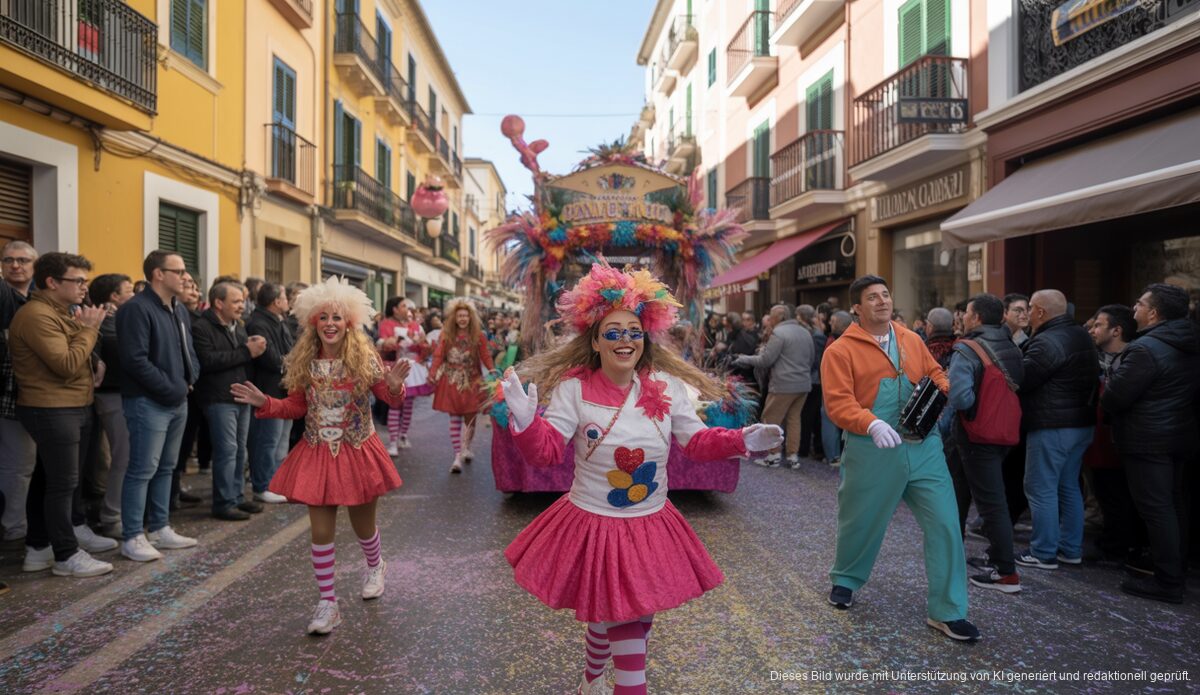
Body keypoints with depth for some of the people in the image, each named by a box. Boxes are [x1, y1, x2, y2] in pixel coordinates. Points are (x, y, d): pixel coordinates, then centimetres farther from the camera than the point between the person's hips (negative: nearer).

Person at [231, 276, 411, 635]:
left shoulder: (365, 357, -9)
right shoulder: (303, 362, 0)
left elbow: (391, 399, -6)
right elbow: (297, 407, 8)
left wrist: (393, 386, -28)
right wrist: (264, 403, -7)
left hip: (359, 453, -2)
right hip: (318, 455, 2)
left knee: (363, 524, 14)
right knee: (321, 530, 3)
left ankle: (375, 567, 47)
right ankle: (327, 603, 17)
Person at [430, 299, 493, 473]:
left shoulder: (478, 335, -2)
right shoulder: (446, 334, -1)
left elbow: (485, 356, -6)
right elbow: (438, 355, -6)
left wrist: (492, 371, -24)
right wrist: (432, 372, -21)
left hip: (471, 381, 0)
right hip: (452, 381, 0)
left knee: (470, 417, 6)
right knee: (455, 418, 1)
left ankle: (466, 449, 30)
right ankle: (458, 456, 5)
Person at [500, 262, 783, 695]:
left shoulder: (667, 387, -3)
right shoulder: (574, 388, -12)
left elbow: (696, 441, 5)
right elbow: (546, 451, -17)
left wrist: (741, 440, -9)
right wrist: (525, 421, -36)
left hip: (651, 528, 4)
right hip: (591, 526, -3)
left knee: (610, 614, 19)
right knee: (628, 625, 8)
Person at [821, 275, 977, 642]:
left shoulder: (912, 340, 11)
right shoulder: (841, 350, -6)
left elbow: (935, 374, 21)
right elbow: (838, 403, -14)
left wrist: (946, 387, -3)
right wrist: (871, 423, -31)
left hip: (923, 447, 4)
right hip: (872, 451, -4)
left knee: (945, 523, -1)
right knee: (861, 523, 13)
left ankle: (946, 611, 14)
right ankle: (845, 580, 42)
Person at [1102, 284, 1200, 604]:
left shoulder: (1146, 349, -21)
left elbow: (1114, 397, -20)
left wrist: (1105, 393, 1)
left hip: (1147, 439, -9)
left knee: (1155, 508, -3)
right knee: (1174, 505, 17)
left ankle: (1167, 582, 2)